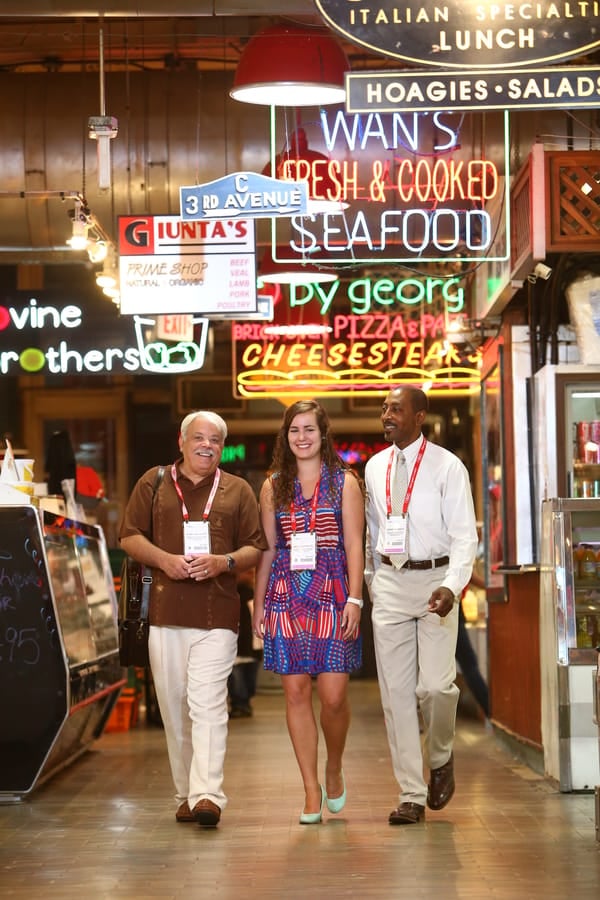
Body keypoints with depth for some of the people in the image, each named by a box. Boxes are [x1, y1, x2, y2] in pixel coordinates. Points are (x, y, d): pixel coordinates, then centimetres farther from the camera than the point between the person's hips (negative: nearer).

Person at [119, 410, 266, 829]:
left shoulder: (238, 490, 11)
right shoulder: (153, 483, 12)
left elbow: (256, 549, 9)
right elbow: (129, 536, 10)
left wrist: (223, 562, -11)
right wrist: (163, 559, -9)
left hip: (217, 615, -2)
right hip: (166, 613, 2)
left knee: (208, 703, -13)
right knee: (174, 708, 6)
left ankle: (207, 795, -19)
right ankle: (185, 794, 16)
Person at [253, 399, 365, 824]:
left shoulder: (344, 482, 5)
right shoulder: (274, 486, 12)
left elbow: (354, 545, 1)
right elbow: (267, 549, 13)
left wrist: (355, 599, -7)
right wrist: (258, 603, 9)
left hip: (331, 594, -2)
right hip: (286, 595, 2)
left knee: (334, 695, -6)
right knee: (296, 692, 0)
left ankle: (334, 768, 21)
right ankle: (312, 789, 8)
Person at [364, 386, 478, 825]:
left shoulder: (447, 466, -5)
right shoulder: (375, 467, 10)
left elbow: (465, 536, -9)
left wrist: (451, 586, -24)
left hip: (435, 580, -4)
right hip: (390, 581, 4)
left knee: (435, 685, -13)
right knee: (396, 690, 0)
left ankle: (440, 758, 19)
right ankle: (411, 796, 6)